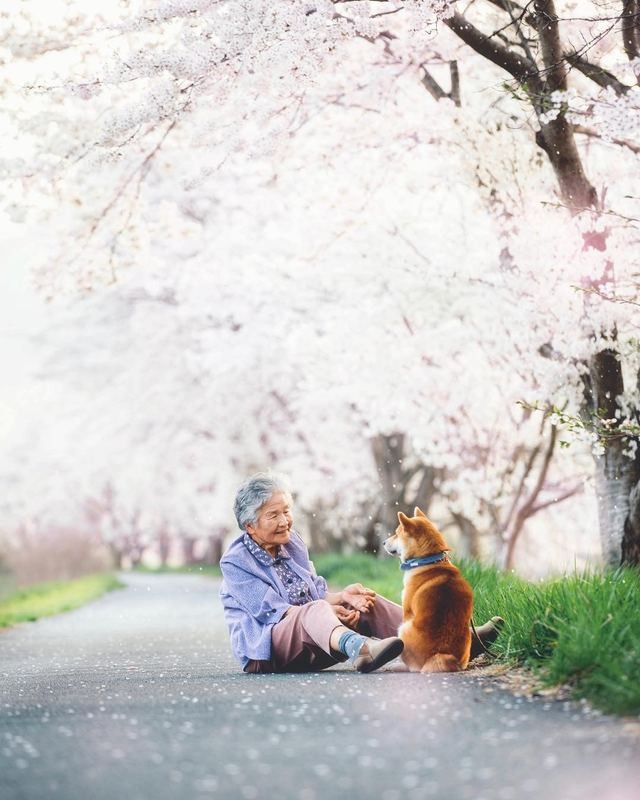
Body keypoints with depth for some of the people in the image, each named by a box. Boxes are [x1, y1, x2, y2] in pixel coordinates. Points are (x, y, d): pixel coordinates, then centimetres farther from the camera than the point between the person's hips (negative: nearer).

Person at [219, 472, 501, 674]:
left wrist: (342, 596, -9)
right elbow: (272, 612, -17)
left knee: (367, 604, -9)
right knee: (313, 610, -37)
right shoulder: (235, 562, -10)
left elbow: (316, 592, 13)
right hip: (264, 653, -8)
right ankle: (360, 649, -72)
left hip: (310, 642, 8)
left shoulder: (291, 542, 13)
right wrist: (327, 611, -24)